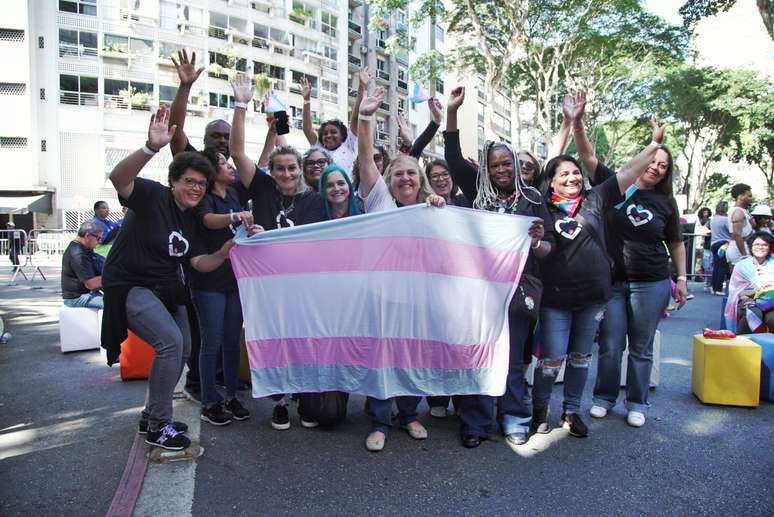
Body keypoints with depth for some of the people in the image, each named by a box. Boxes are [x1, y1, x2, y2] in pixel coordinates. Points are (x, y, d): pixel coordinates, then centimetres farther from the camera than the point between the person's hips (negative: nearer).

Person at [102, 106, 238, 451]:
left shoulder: (190, 219, 6)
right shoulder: (152, 196, -16)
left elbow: (200, 263, 3)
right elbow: (118, 178, -37)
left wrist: (223, 252, -17)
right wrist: (152, 147, -53)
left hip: (167, 288, 9)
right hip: (130, 286, -9)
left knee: (182, 348, 12)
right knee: (170, 341, -22)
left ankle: (152, 416, 31)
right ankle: (157, 426, -5)